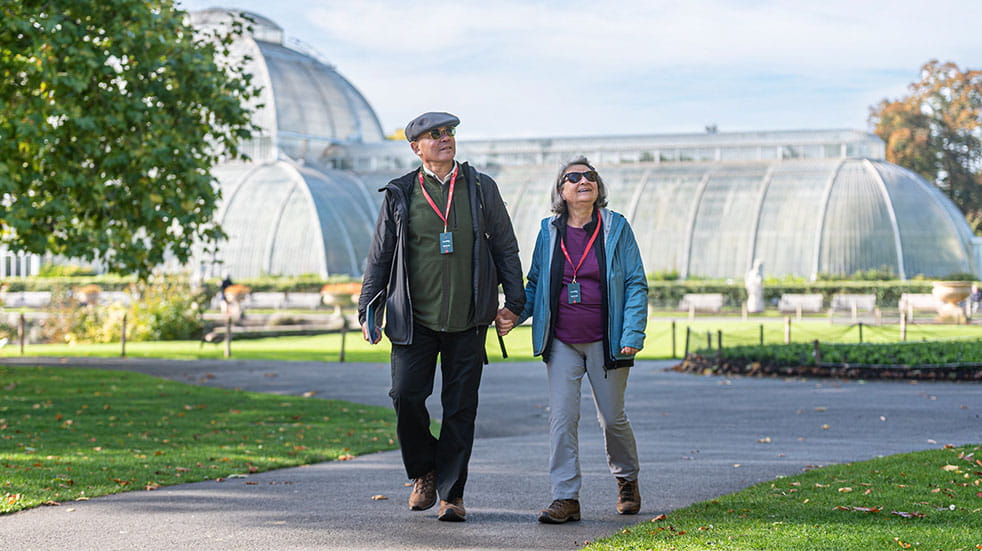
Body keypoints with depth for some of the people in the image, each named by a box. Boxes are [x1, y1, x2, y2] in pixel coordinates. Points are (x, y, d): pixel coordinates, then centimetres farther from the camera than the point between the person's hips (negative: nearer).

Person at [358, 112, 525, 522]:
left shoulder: (481, 189, 7)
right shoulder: (399, 195, 6)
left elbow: (505, 248, 11)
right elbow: (380, 255, 10)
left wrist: (514, 303, 4)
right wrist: (368, 310, 4)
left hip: (467, 322, 0)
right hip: (414, 320, 0)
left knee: (460, 407, 1)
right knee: (406, 396, -10)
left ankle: (452, 492, 11)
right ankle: (423, 472, 14)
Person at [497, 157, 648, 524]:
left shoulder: (616, 228, 0)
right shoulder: (549, 232, 5)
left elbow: (636, 284, -1)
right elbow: (535, 283, 13)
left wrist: (633, 334, -11)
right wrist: (514, 314, -5)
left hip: (604, 342, -1)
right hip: (561, 342, 2)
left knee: (612, 418, 8)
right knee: (562, 417, -7)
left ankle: (627, 480, 34)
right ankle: (566, 499, -4)